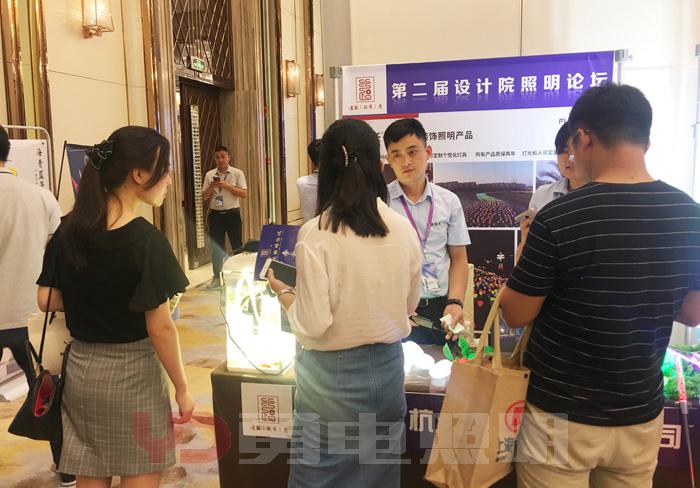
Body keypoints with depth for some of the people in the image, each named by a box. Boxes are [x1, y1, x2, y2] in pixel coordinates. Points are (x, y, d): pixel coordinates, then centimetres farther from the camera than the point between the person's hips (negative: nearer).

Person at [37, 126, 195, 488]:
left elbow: (47, 300, 3)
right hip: (131, 373, -6)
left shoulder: (69, 228, -2)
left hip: (81, 368, 6)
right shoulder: (147, 241, -20)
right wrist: (182, 388, -7)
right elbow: (160, 328, -18)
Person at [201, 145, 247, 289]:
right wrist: (211, 187, -14)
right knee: (216, 247, 7)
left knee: (237, 245, 2)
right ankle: (216, 278, 16)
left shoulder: (237, 173, -1)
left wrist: (228, 186, -18)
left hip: (232, 213, -2)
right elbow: (204, 196, 5)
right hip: (215, 214, 3)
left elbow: (244, 194, -9)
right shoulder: (209, 175, 6)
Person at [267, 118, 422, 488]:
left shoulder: (316, 233, -18)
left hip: (333, 374, -4)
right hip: (387, 366, 4)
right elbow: (410, 305, 7)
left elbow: (313, 325, -18)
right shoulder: (403, 229, -5)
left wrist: (283, 292, -1)